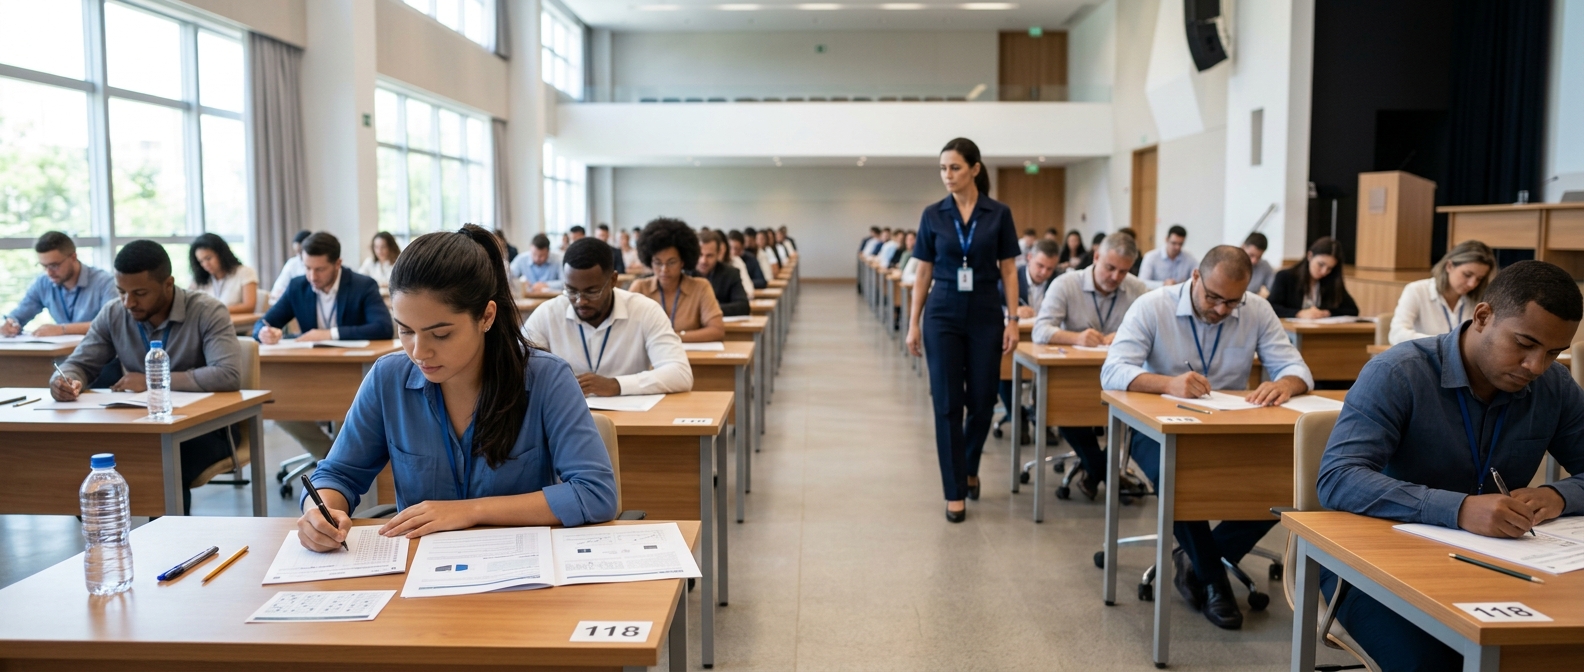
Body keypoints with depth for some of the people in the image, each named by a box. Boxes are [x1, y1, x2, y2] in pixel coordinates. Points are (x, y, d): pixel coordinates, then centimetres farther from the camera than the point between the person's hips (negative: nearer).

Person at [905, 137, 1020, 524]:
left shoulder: (999, 214, 0)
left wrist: (1012, 320, -7)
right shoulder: (932, 215, 2)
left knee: (982, 402, 5)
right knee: (947, 405, -2)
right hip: (943, 316, 0)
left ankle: (970, 468, 34)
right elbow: (923, 274, 4)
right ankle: (955, 492, 6)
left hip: (985, 316, 0)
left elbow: (1009, 272, 1)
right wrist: (913, 324, 0)